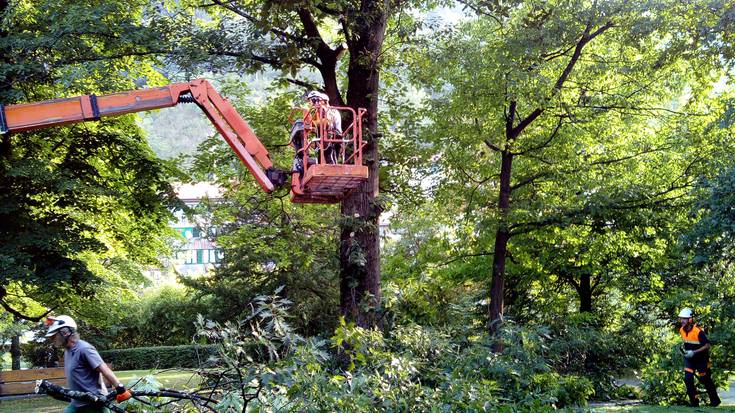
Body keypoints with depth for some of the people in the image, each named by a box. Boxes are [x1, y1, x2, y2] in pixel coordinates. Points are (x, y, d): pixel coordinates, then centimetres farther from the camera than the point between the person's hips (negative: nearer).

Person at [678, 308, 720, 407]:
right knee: (688, 379, -10)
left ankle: (715, 400, 28)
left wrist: (694, 352, -30)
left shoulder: (698, 331, -27)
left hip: (701, 358, -5)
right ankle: (694, 401, 1)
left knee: (705, 379, 7)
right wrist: (684, 349, 1)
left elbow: (707, 345, -25)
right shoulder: (681, 330, -6)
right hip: (689, 358, 5)